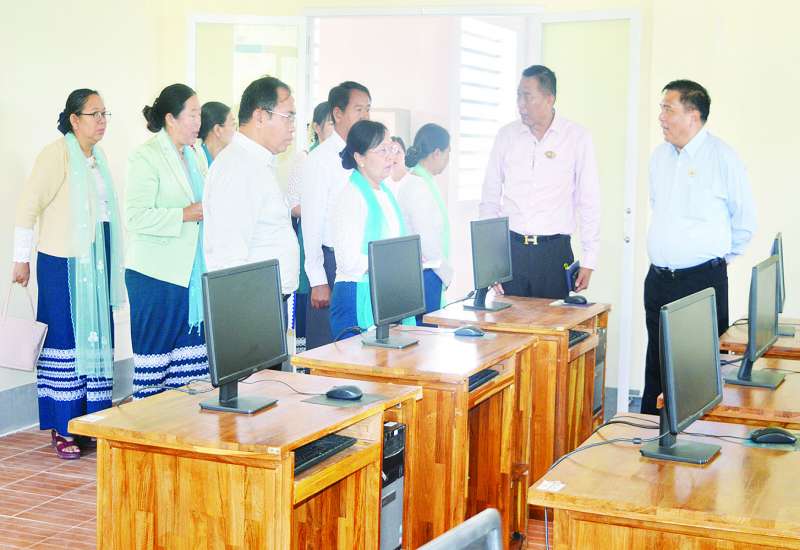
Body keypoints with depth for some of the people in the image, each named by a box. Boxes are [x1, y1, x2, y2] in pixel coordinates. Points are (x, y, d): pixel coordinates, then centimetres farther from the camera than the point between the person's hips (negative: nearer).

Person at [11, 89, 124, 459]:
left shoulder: (97, 157, 13)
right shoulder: (56, 154, -10)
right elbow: (28, 207, -11)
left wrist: (111, 262, 15)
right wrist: (21, 259, -10)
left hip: (96, 261, 7)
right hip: (63, 262, -7)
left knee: (96, 339, 9)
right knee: (65, 341, -3)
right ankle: (62, 429, 5)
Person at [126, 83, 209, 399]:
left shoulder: (190, 155, 16)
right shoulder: (147, 156, -11)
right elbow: (136, 217, -19)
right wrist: (187, 214, -19)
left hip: (189, 272, 8)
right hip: (157, 275, -8)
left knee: (189, 353, 8)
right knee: (156, 349, -2)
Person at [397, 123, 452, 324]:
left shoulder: (425, 183, 15)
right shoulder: (417, 186, -15)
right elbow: (427, 241, -16)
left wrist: (445, 273, 13)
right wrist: (447, 274, -4)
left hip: (429, 276, 9)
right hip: (423, 276, -9)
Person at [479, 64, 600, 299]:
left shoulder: (577, 138, -1)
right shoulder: (506, 135, 6)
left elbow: (589, 203, 1)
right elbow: (489, 199, 10)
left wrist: (589, 261, -2)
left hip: (554, 253, -2)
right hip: (510, 250, 2)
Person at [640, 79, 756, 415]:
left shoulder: (722, 157, -9)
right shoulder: (660, 156, 10)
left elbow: (744, 218, -1)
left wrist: (723, 255, 6)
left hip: (703, 280, -6)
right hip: (658, 279, 6)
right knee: (656, 365, 12)